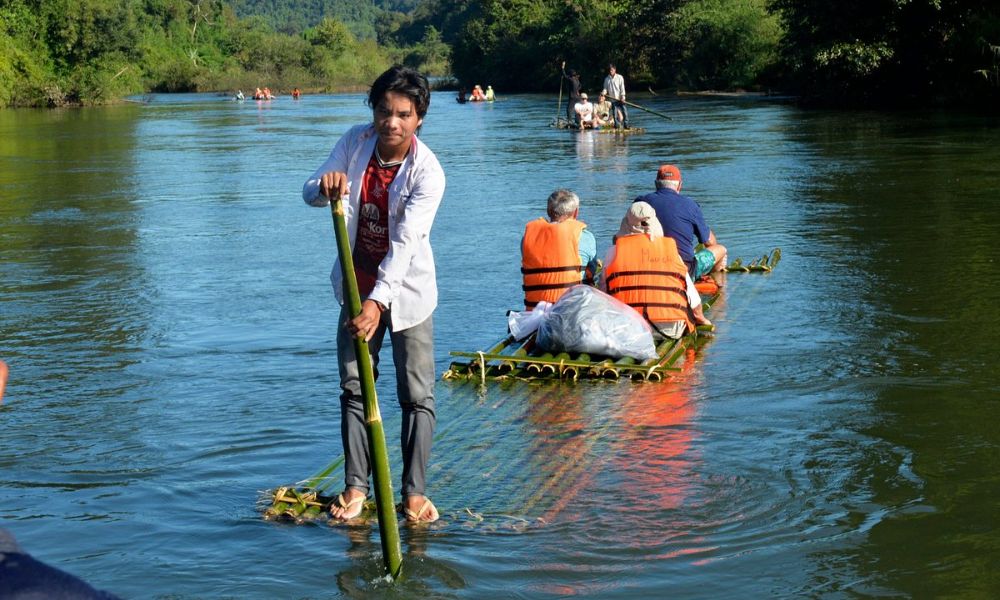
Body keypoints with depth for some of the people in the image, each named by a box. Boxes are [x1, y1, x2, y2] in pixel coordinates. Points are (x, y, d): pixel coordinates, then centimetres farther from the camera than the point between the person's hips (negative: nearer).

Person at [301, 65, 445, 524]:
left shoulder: (427, 173, -21)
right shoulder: (355, 142, -8)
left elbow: (404, 244, -29)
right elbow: (310, 193, -3)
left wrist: (377, 302, -38)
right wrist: (325, 186, -29)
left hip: (406, 291, -4)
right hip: (358, 286, 4)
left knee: (417, 395, 0)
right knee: (354, 387, 8)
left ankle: (415, 491, 10)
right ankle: (356, 486, 17)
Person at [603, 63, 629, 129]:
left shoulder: (620, 77, -3)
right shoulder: (607, 79, 6)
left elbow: (622, 88, -6)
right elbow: (605, 88, 11)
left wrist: (623, 97, -14)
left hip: (620, 99, -2)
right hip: (613, 99, 2)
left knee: (624, 112, -7)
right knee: (615, 113, 1)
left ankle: (626, 125, -1)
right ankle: (617, 125, 8)